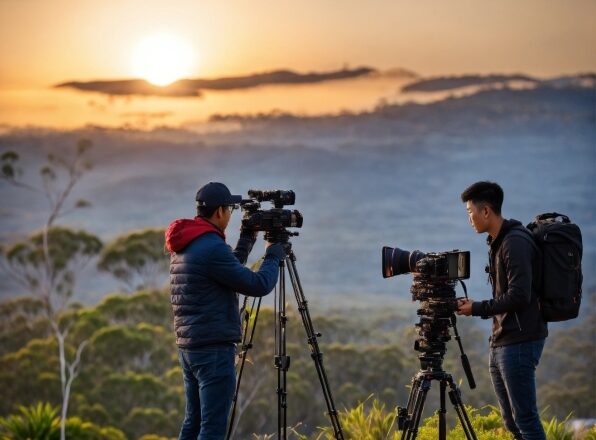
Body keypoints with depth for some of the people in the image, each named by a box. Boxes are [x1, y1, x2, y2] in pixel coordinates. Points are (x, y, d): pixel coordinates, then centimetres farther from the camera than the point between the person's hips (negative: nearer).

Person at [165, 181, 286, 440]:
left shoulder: (184, 247, 12)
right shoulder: (212, 247, -17)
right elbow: (258, 285, -13)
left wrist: (247, 240, 22)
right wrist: (274, 257, 4)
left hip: (188, 347, 10)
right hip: (214, 349, -10)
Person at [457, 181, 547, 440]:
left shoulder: (515, 243, -14)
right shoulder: (497, 242, 15)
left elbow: (519, 296, -21)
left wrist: (477, 309, -12)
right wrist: (476, 308, 10)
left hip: (519, 343, -10)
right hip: (501, 343, 10)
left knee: (525, 419, -8)